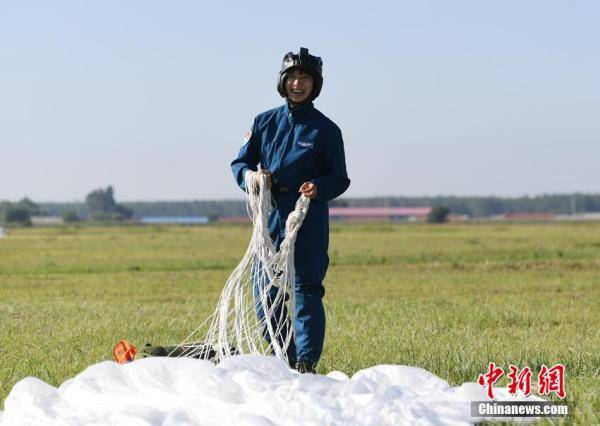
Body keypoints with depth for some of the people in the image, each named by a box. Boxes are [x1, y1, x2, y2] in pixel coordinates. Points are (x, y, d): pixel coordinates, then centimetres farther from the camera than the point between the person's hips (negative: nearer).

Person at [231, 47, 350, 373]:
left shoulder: (325, 129, 1)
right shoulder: (265, 122, 10)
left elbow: (339, 179, 1)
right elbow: (240, 163, 11)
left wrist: (318, 188, -19)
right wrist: (251, 176, -11)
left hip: (309, 218, -4)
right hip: (270, 215, 4)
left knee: (306, 289, -7)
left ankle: (306, 364, -4)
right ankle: (287, 359, 20)